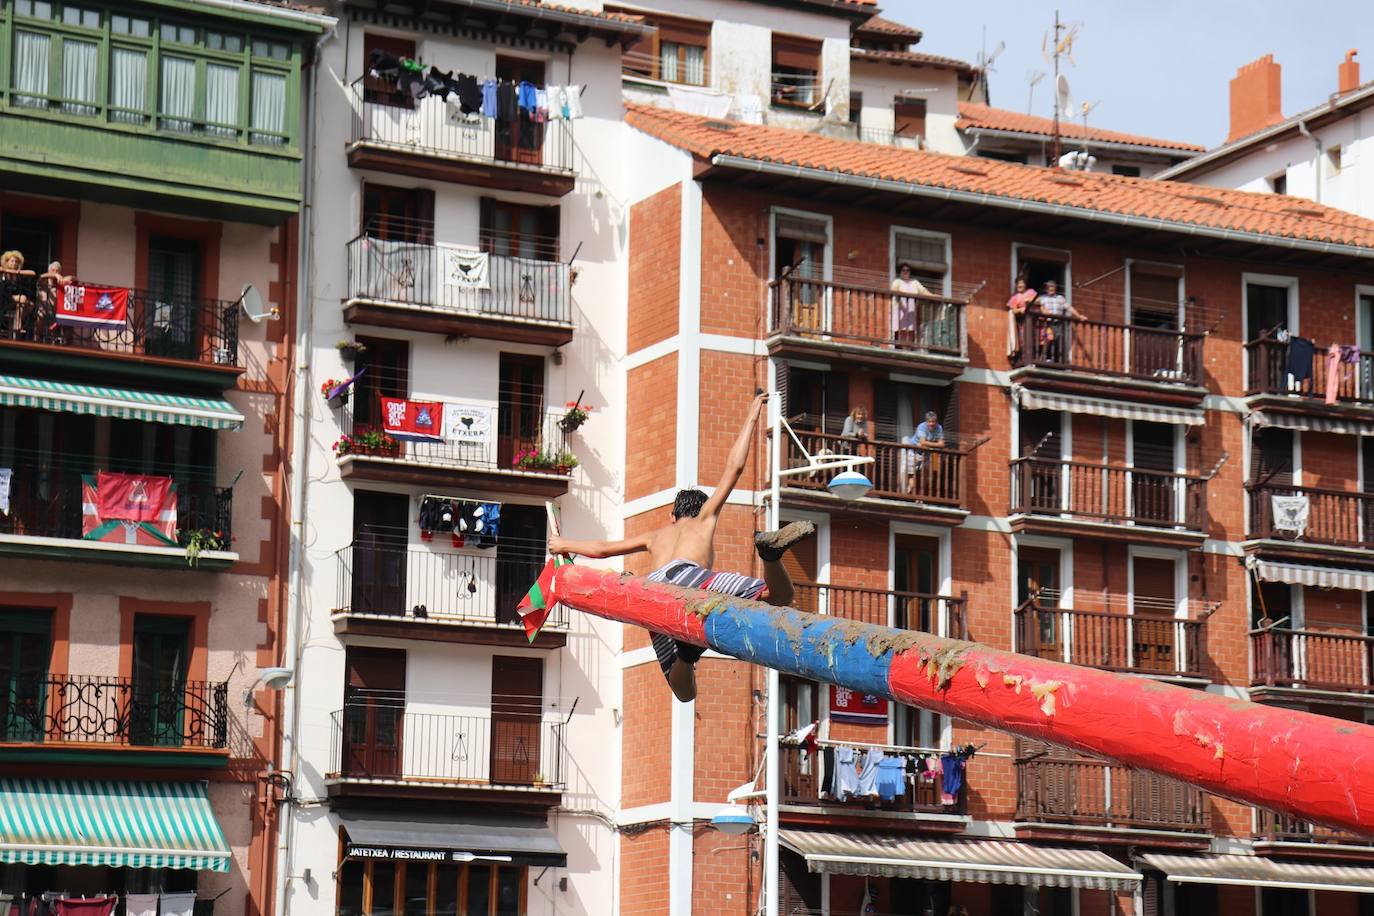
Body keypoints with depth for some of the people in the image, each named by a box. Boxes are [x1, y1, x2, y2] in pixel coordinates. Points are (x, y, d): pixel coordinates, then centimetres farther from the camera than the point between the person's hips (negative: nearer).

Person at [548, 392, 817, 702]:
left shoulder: (656, 536, 42)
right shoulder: (705, 518, 34)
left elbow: (603, 548, 50)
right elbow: (734, 467, 30)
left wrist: (565, 545, 69)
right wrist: (751, 417, 42)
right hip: (687, 573, -3)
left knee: (684, 692, 4)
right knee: (779, 597, -11)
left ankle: (686, 651, -29)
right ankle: (769, 550, -42)